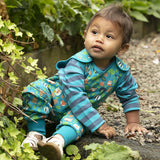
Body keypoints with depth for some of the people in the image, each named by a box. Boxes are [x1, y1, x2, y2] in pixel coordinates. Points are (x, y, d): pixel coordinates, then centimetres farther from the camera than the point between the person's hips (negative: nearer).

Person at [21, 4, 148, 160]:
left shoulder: (120, 71, -13)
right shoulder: (77, 63, -28)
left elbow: (129, 96, 6)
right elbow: (75, 96, -35)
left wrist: (133, 122, 1)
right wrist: (99, 125, -37)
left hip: (83, 110, 2)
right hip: (57, 94, -1)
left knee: (77, 121, -34)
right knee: (36, 88, -28)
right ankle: (36, 133, -26)